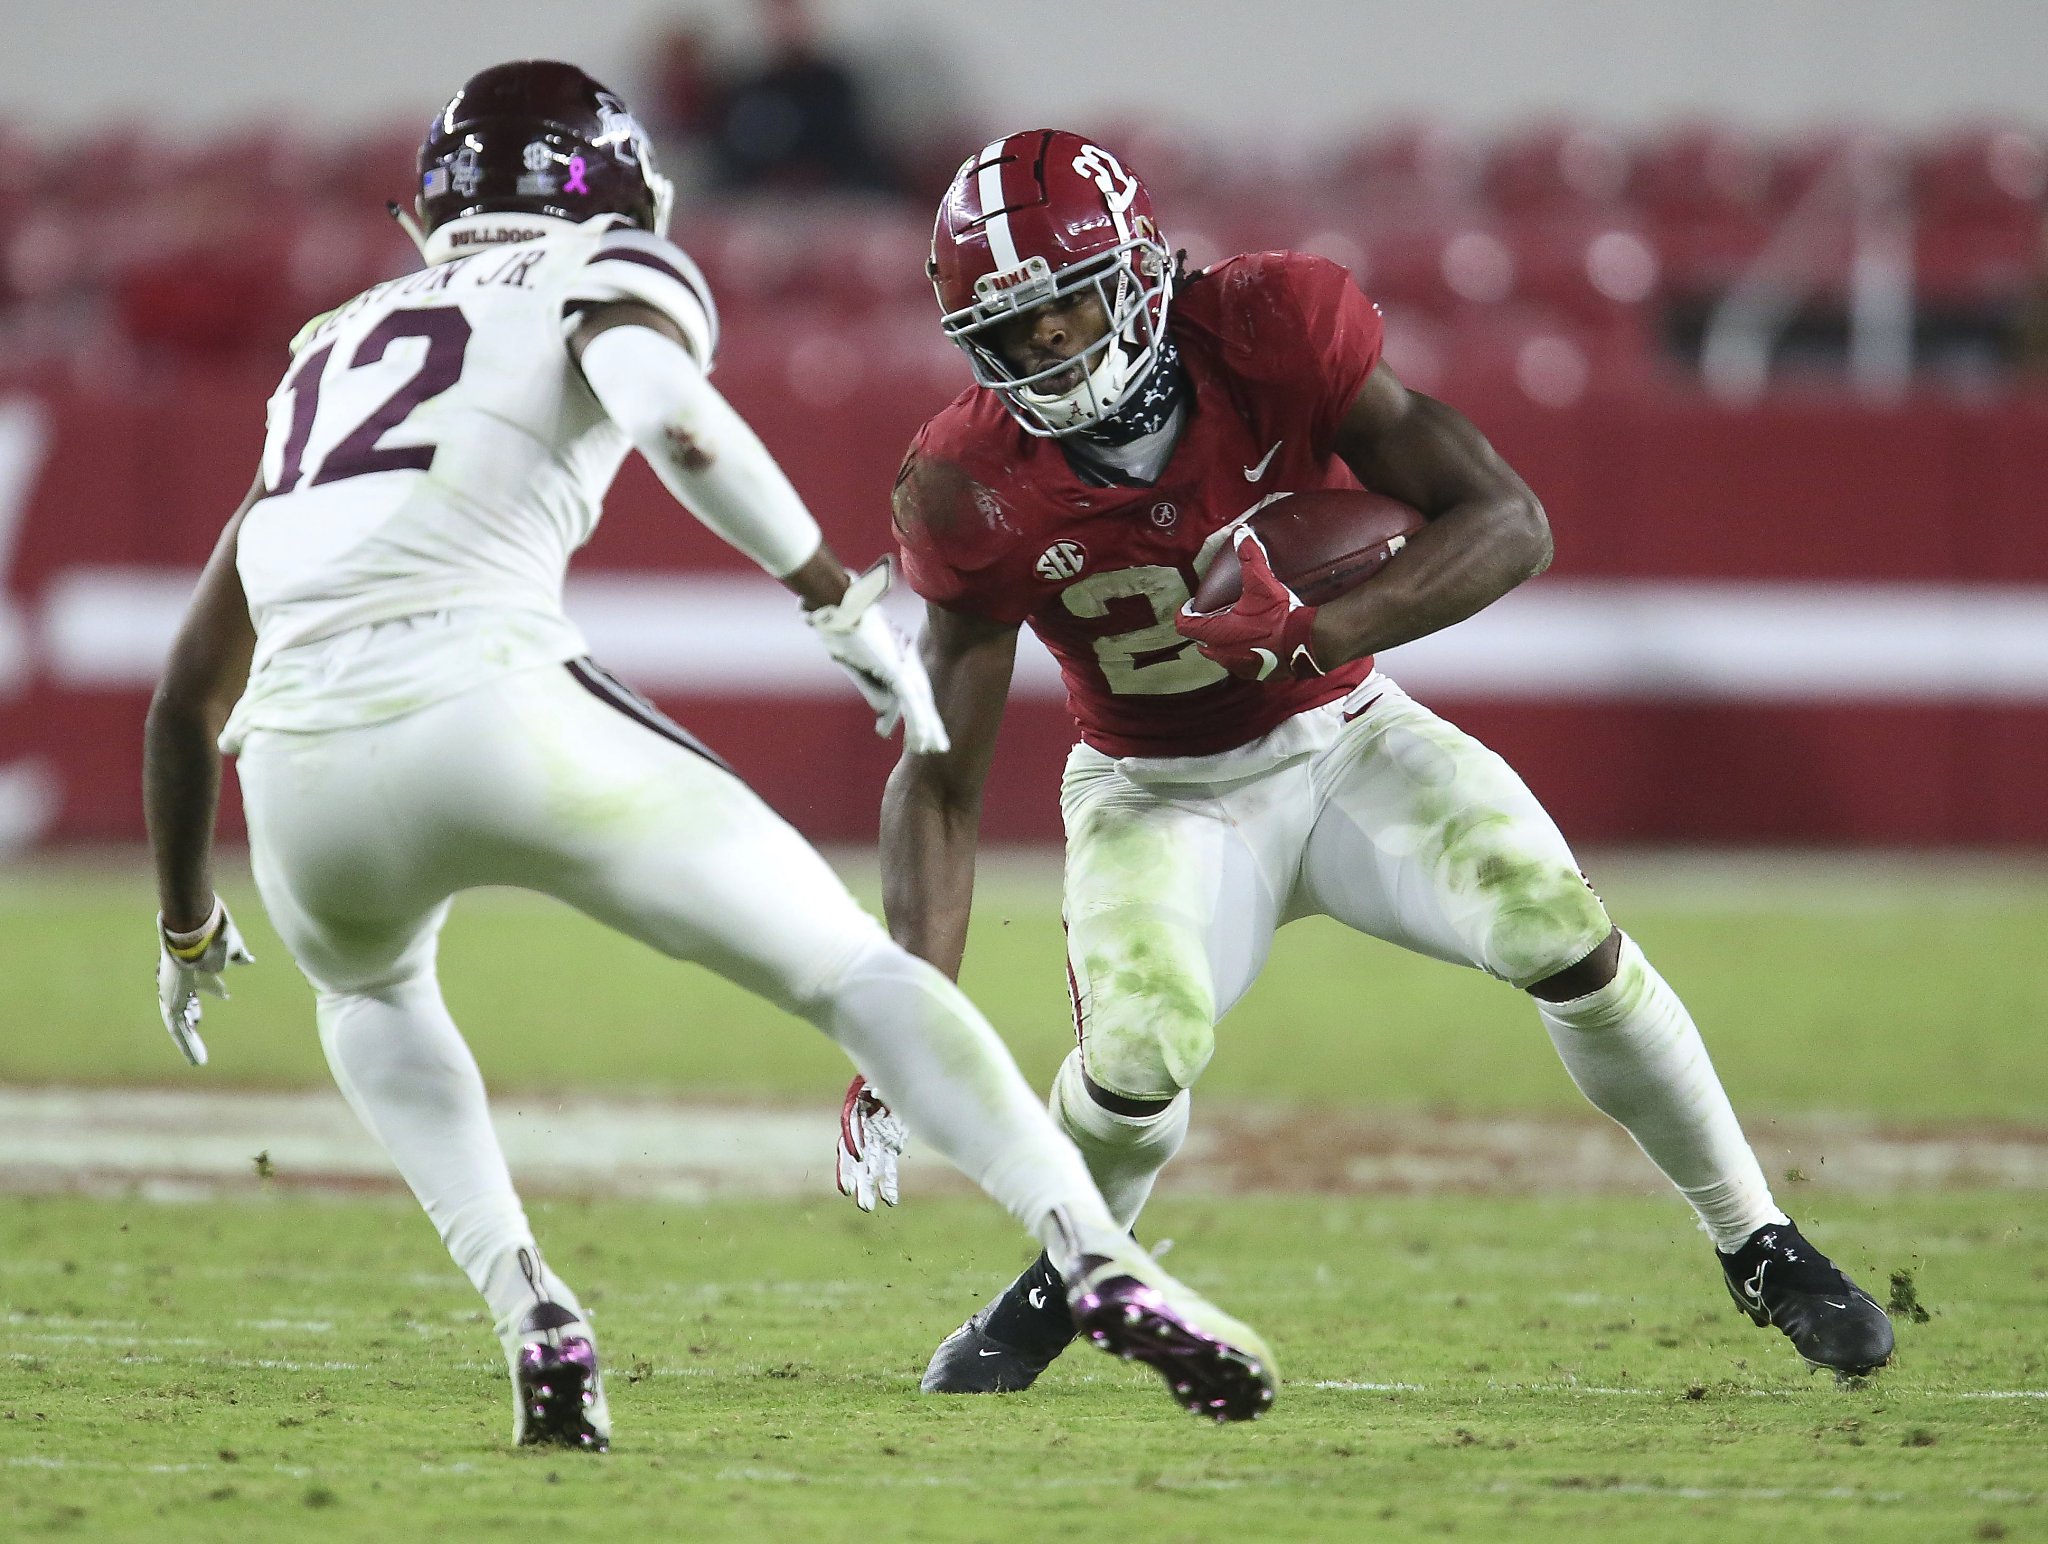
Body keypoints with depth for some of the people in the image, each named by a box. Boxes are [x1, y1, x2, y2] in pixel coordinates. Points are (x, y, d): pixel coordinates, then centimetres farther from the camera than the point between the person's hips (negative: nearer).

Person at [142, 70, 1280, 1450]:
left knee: (370, 990, 36)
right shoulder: (609, 278, 17)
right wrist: (846, 603, 0)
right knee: (852, 973, 9)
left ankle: (531, 1317, 16)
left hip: (305, 768, 4)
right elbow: (674, 422, -10)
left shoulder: (336, 350, 32)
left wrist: (188, 926, 46)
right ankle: (1102, 1263, -8)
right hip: (491, 702, -4)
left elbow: (191, 688, 35)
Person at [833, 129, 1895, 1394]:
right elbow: (941, 780, -15)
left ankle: (1761, 1249, 1)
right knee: (1136, 1064, -27)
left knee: (1572, 946, -19)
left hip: (1345, 738, 1)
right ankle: (1063, 1282, 6)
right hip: (1161, 800, -1)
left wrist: (1311, 636, -40)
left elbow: (1510, 525, -25)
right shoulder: (979, 493, -20)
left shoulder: (1271, 332, -23)